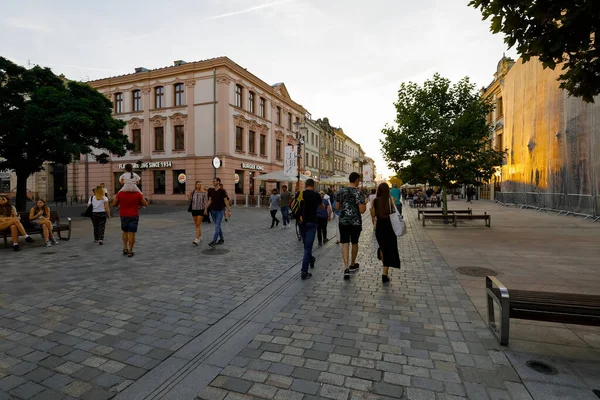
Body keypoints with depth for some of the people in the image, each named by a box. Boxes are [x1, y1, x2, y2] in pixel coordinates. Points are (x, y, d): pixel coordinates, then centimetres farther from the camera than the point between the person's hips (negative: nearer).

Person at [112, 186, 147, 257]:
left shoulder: (120, 194, -7)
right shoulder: (138, 194, -10)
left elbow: (114, 204, 3)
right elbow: (146, 204, -2)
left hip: (123, 216, 2)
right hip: (134, 216, -2)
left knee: (125, 232, 21)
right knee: (132, 233, 1)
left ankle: (125, 248, 16)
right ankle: (130, 251, 4)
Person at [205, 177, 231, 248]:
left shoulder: (222, 191, -10)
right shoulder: (211, 190, 5)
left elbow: (226, 201, -9)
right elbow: (210, 201, 9)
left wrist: (229, 210, -12)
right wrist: (206, 209, 4)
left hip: (220, 211, -6)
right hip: (213, 211, 6)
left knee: (217, 226, -10)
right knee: (217, 226, 12)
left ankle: (214, 242, -12)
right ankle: (222, 239, 24)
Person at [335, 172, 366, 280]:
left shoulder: (341, 191, 1)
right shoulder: (359, 193, -11)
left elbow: (337, 207, 6)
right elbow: (361, 210, -15)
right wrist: (365, 206, 5)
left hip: (343, 221, 2)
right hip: (356, 222, -2)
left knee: (345, 243, 1)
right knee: (354, 243, 16)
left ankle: (346, 268, -12)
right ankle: (352, 265, 33)